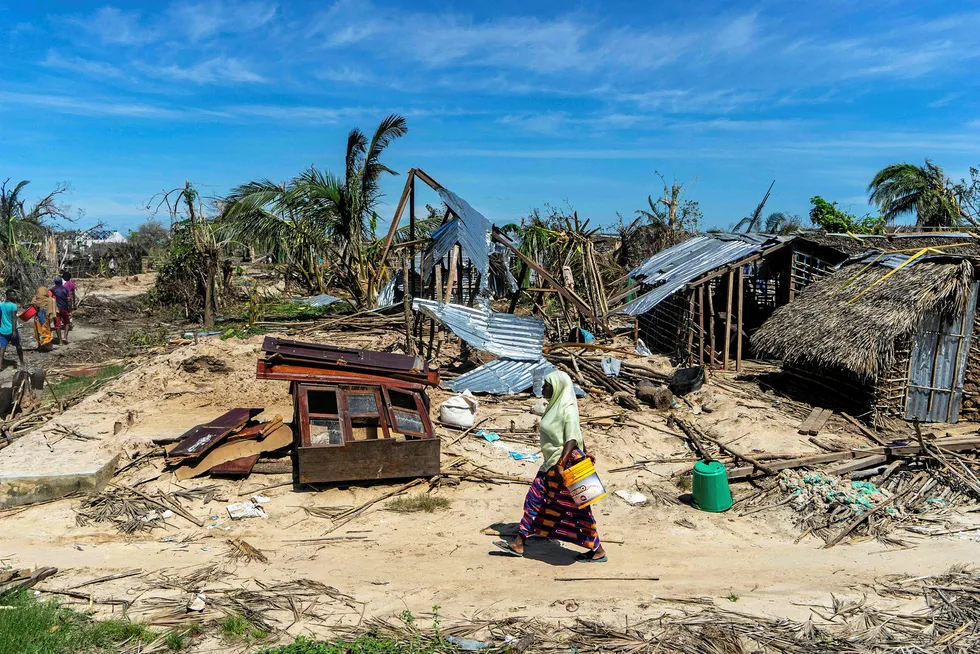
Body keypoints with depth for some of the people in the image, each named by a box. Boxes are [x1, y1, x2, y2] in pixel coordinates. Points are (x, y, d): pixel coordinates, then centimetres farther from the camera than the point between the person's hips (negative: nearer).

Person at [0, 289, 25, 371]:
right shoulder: (13, 306, -13)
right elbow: (14, 319, -21)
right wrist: (14, 331, -25)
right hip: (11, 330, -4)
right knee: (18, 346, 14)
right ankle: (22, 363, 27)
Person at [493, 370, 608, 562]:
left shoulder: (568, 409, -18)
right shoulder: (556, 406, 9)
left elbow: (572, 440, -23)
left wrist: (561, 464, -28)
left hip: (566, 463, -10)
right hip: (551, 464, 10)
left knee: (575, 509, -1)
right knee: (535, 500, 11)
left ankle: (598, 551, 13)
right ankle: (518, 544, 19)